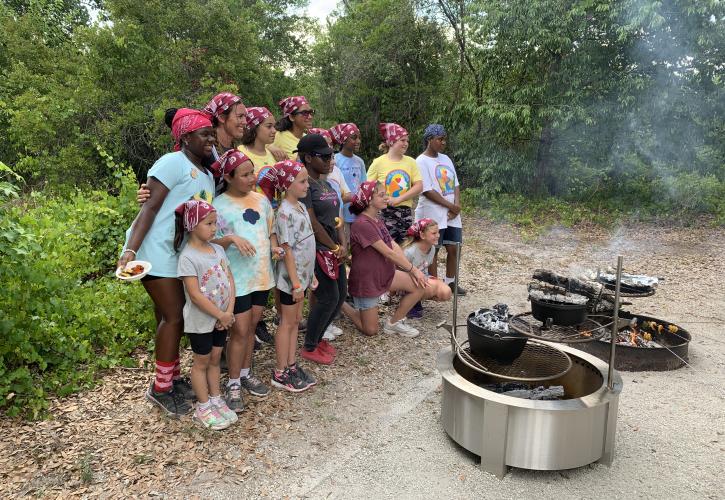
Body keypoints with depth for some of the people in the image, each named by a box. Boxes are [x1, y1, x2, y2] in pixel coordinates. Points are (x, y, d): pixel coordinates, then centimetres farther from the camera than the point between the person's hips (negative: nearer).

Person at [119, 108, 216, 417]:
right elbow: (150, 208, -17)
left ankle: (172, 378, 27)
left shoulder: (207, 174, 15)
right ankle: (161, 388, 10)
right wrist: (131, 250, -26)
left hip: (182, 254, 8)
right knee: (173, 317, -5)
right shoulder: (174, 162, -11)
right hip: (158, 252, -8)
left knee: (172, 317, 14)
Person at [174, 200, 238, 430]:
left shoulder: (218, 249, 3)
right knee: (202, 361, 8)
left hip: (221, 319, 6)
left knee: (215, 359, 17)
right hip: (200, 321, -6)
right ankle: (203, 408, 22)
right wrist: (221, 315, -17)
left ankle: (216, 400, 31)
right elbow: (195, 295, -21)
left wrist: (229, 311, -8)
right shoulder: (188, 257, -19)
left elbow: (230, 280, 3)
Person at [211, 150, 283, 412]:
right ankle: (234, 384, 13)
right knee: (241, 330, -2)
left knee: (252, 326, 15)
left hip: (261, 274, 5)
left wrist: (274, 246, -3)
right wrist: (231, 238, -27)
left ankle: (246, 373, 31)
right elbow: (210, 243, -10)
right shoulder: (218, 206, -9)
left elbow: (271, 230, 17)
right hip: (236, 277, -5)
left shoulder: (261, 199, 7)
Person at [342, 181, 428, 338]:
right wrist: (413, 269, -14)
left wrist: (411, 270, -9)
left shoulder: (377, 219, 6)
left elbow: (394, 246, 1)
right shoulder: (362, 224, -24)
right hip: (365, 280, -8)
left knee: (420, 285, -8)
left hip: (385, 274, 8)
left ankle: (394, 322, 8)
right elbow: (388, 253, -23)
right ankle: (341, 303, 22)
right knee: (371, 330, 2)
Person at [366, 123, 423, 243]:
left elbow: (419, 186, 0)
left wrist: (399, 199, -10)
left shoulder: (410, 162, 8)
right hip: (385, 213, -4)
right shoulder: (378, 162, -2)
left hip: (406, 213, 4)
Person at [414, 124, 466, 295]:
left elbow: (455, 185, 12)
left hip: (452, 215, 7)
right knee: (433, 250, 2)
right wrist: (450, 206, -14)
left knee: (453, 248, 10)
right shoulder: (421, 161, -10)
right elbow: (427, 191, -16)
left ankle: (450, 282, 25)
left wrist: (457, 206, -5)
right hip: (433, 215, -7)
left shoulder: (445, 159, 13)